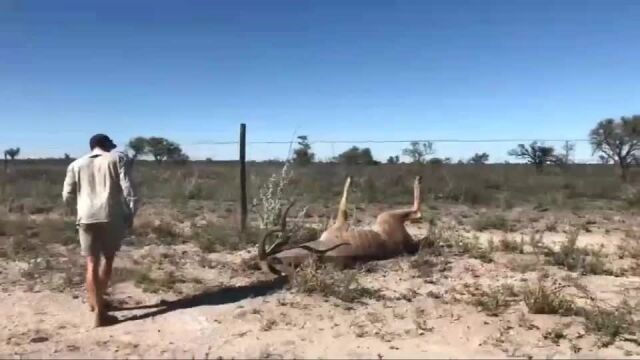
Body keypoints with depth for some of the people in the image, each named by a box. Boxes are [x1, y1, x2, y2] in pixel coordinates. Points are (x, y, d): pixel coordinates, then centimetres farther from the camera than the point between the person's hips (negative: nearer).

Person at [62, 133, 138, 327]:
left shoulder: (76, 164, 13)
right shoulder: (119, 158, 5)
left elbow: (67, 196, 11)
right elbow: (128, 188, -6)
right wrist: (131, 214, -1)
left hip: (86, 217, 2)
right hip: (112, 216, -2)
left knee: (92, 263, 7)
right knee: (108, 259, 17)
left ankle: (96, 303, 10)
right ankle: (97, 299, 27)